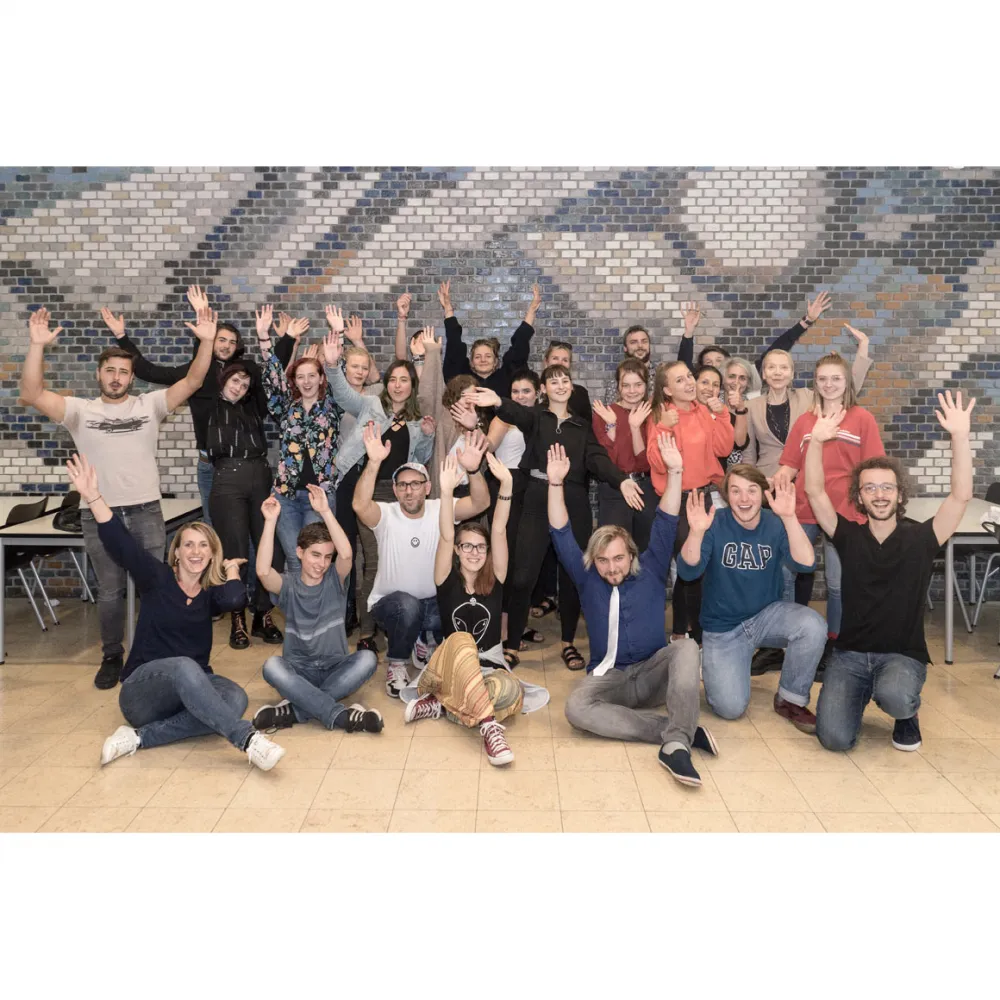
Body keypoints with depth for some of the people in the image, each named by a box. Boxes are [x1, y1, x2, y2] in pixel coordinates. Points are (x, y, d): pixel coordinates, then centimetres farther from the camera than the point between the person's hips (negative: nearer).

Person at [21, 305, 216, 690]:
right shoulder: (80, 410, 3)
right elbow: (32, 395, -10)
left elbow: (193, 381, -6)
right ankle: (112, 657, 27)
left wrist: (206, 342, -19)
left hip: (146, 513, 0)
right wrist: (37, 346, -21)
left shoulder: (149, 405, 3)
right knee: (109, 593, 11)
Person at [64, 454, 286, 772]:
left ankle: (139, 738, -28)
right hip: (142, 690, -3)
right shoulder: (158, 578, 1)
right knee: (184, 667, -39)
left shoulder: (211, 592, 7)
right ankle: (249, 740, -45)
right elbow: (120, 543, -15)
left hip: (191, 687, 4)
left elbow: (234, 598, -18)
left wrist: (232, 569, 2)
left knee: (235, 698, -30)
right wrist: (93, 496, -28)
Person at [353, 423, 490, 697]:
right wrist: (374, 462, -50)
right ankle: (395, 663, -7)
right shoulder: (386, 515, -13)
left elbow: (480, 503, -25)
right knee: (408, 605, -37)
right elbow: (360, 505, -37)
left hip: (432, 602, 3)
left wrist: (473, 470, -45)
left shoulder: (440, 510, -8)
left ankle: (426, 642, 10)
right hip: (389, 602, -3)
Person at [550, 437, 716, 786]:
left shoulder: (650, 572, 7)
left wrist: (674, 472, -11)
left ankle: (676, 743, -42)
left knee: (687, 647, -32)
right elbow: (561, 536, 1)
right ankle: (680, 732, -35)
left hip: (653, 673, 0)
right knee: (576, 708, -33)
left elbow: (665, 526, -1)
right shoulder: (587, 580, 8)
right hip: (608, 678, 0)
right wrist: (555, 483, -9)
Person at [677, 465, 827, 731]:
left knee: (813, 626, -28)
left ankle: (791, 699, -4)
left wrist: (790, 517, -39)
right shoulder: (715, 523, -13)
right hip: (723, 627, -2)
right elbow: (688, 572, -25)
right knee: (731, 707, -17)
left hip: (768, 615, 3)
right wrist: (696, 533, -44)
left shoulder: (775, 524, -8)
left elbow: (805, 564, -24)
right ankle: (713, 665, 19)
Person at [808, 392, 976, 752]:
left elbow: (961, 495, -13)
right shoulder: (849, 537, 1)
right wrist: (816, 441, -20)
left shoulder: (920, 539, -1)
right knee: (835, 737, -17)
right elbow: (815, 491, -7)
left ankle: (907, 713, 4)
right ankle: (863, 691, 18)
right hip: (850, 653, 1)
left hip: (903, 655, -1)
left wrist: (960, 436, -22)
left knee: (893, 696, -37)